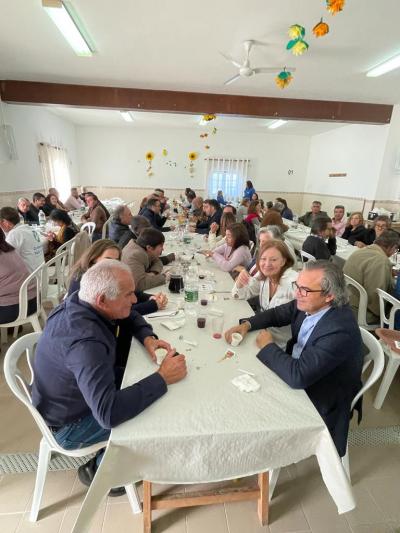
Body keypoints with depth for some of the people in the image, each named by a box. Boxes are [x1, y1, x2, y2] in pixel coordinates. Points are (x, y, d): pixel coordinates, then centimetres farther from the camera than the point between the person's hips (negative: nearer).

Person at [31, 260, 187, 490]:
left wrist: (147, 337, -16)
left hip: (76, 395, 8)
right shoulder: (85, 341, -40)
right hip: (70, 425, -7)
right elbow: (108, 413, -45)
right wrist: (162, 378, -36)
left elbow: (130, 318, 3)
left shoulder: (79, 303, -14)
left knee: (142, 380, 7)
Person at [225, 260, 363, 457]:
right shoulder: (307, 304, -14)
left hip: (321, 398, -6)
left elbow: (298, 376, -38)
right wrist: (246, 324, -12)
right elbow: (276, 314, 4)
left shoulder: (340, 330, -36)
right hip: (297, 368, 6)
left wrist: (268, 347, -23)